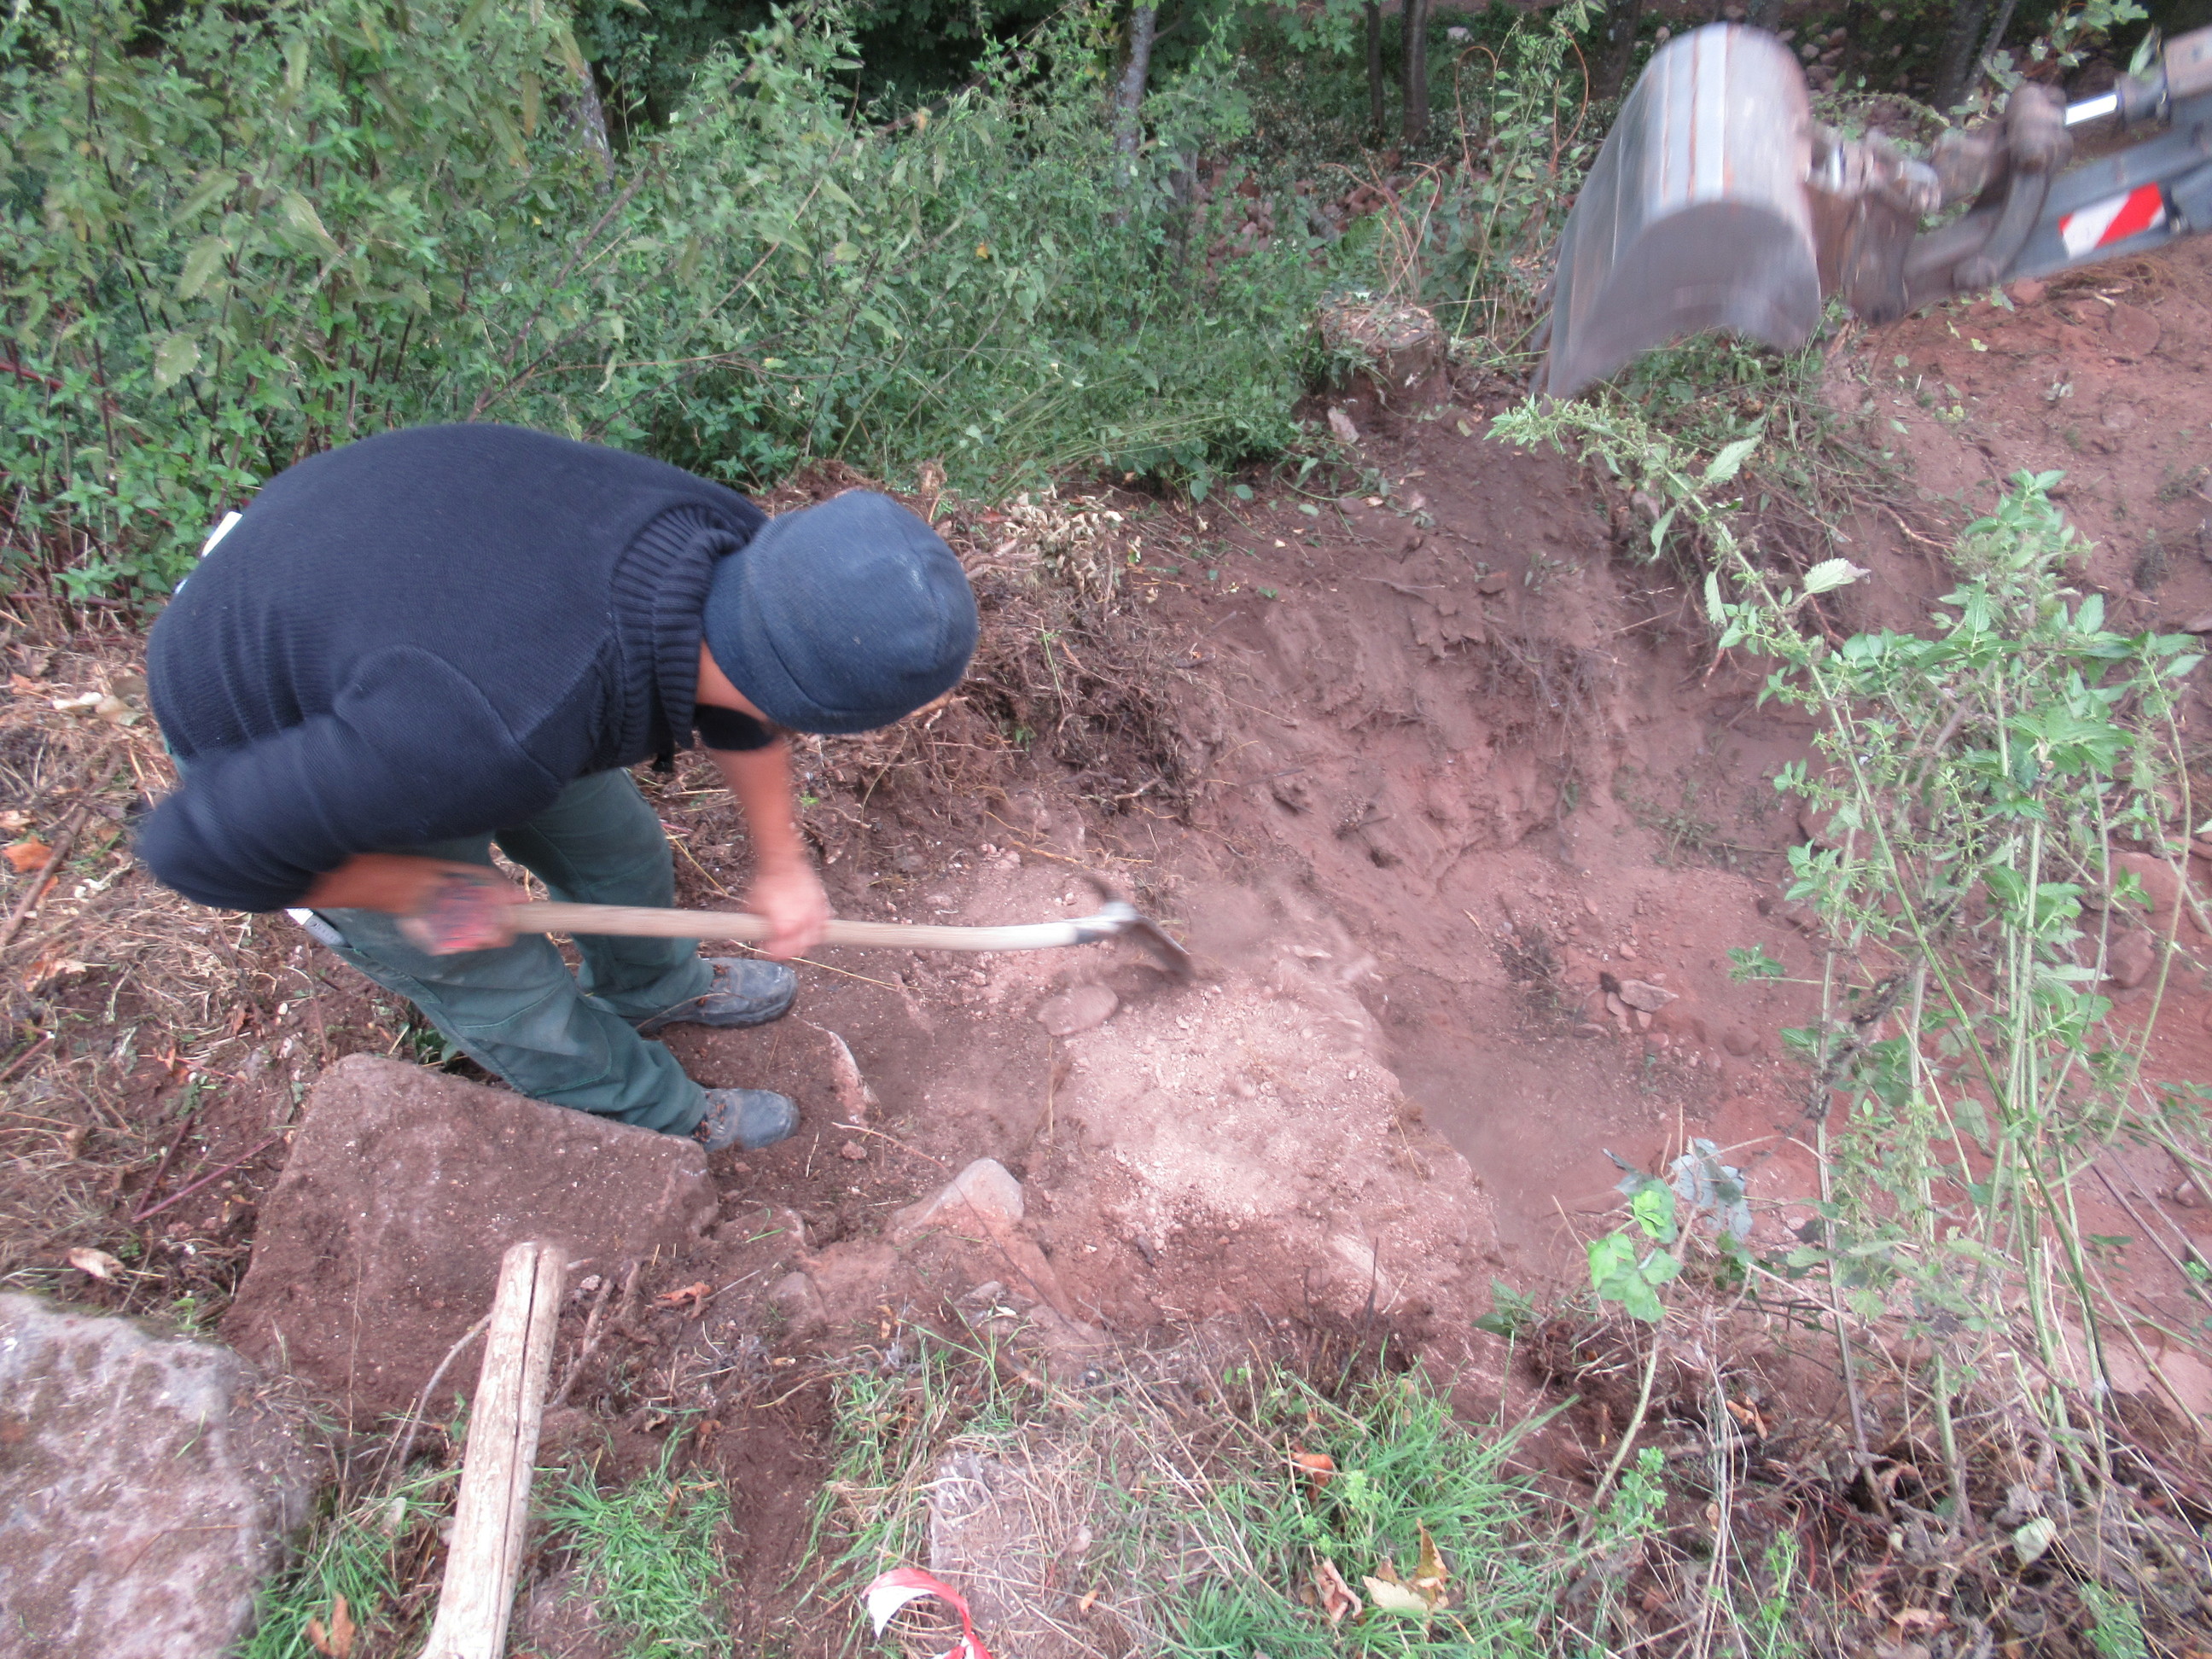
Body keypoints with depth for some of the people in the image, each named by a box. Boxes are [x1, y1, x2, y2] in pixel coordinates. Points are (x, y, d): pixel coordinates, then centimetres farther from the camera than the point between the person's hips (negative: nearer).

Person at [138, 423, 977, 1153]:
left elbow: (737, 706, -1)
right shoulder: (504, 738, -46)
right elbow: (199, 843, -31)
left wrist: (780, 864, 7)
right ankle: (656, 1114, 38)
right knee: (498, 982, 11)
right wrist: (425, 891, -18)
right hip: (269, 744, -5)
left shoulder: (729, 540, -25)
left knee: (615, 841, 20)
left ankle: (650, 985, 52)